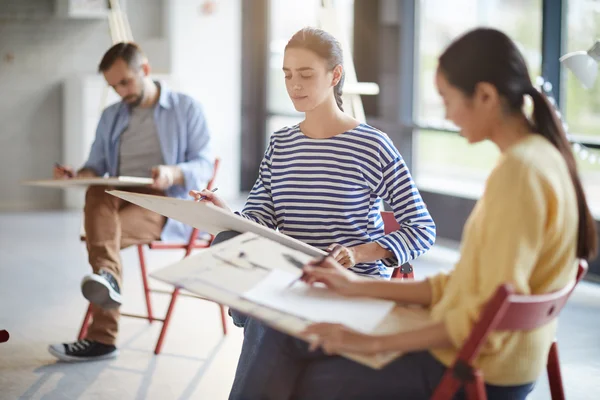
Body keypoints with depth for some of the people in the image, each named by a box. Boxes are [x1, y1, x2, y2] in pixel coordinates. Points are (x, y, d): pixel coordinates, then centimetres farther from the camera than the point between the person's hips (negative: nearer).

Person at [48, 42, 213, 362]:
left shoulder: (186, 108, 6)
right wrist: (77, 177, -7)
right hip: (121, 198, 4)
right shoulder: (111, 117, 22)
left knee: (100, 233, -33)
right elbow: (97, 166, 18)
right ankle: (107, 277, -54)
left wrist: (174, 174, -24)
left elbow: (204, 166, -2)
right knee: (97, 194, -35)